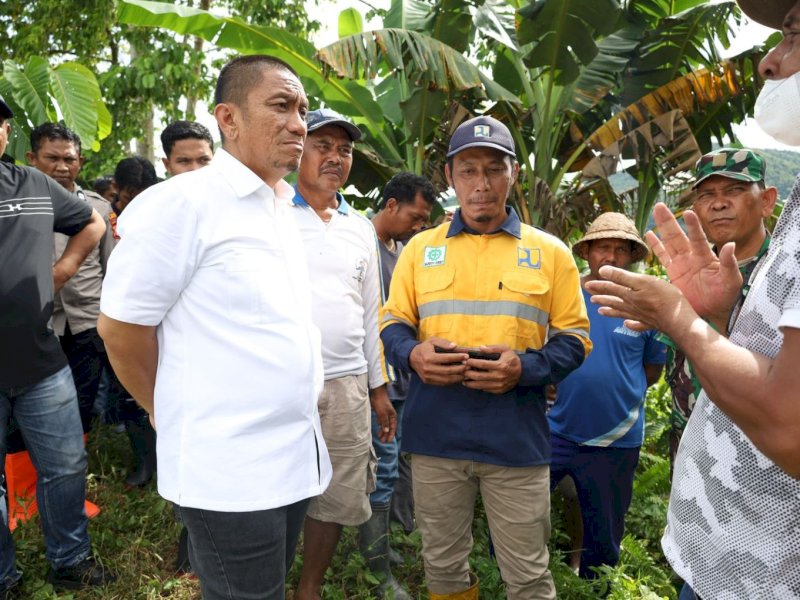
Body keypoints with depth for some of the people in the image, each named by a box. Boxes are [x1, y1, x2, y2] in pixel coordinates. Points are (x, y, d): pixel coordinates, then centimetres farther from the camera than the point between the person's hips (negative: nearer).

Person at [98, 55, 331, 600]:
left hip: (297, 456, 8)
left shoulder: (284, 210, 10)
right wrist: (176, 412, 2)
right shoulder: (183, 201, -14)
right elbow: (120, 326, -11)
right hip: (230, 470, -7)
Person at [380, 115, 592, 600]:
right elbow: (393, 323, 10)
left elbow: (574, 337, 3)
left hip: (517, 439, -1)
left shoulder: (550, 252, 3)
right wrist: (412, 353, -13)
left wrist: (524, 368, -16)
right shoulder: (420, 248, 8)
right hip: (434, 435, 2)